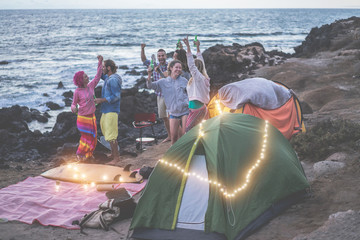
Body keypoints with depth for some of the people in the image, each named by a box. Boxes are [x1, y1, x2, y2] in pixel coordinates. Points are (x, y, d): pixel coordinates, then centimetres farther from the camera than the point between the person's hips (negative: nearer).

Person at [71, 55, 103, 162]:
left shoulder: (91, 86, 0)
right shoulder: (77, 92, -12)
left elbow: (98, 75, 4)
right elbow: (74, 103, -2)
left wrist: (100, 62, -1)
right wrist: (74, 108, -26)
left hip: (92, 116, 6)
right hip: (83, 118, -6)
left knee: (93, 137, 13)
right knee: (86, 137, -1)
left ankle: (88, 154, 33)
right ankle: (80, 155, 18)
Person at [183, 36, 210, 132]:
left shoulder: (198, 76, -10)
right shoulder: (202, 77, 13)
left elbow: (191, 65, -19)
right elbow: (201, 61, 23)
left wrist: (188, 47, -21)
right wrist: (198, 47, 30)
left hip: (196, 107, -10)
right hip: (202, 106, 10)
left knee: (188, 129, -11)